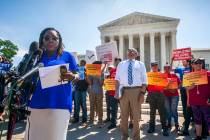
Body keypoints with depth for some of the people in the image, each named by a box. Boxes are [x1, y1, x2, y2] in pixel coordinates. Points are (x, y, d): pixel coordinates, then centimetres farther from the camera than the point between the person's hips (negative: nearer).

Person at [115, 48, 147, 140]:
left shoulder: (140, 64, 9)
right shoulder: (121, 64, 13)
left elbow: (144, 80, 3)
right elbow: (117, 78, 6)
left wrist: (142, 93, -9)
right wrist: (116, 91, -6)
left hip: (136, 90, -1)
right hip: (123, 91, 1)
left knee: (136, 115, 9)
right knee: (124, 115, 11)